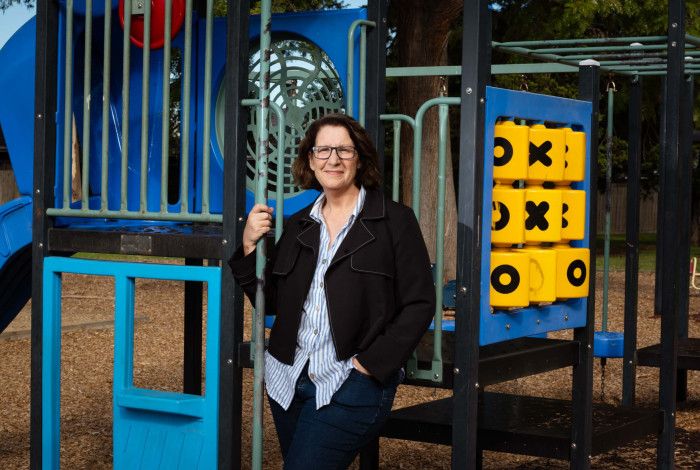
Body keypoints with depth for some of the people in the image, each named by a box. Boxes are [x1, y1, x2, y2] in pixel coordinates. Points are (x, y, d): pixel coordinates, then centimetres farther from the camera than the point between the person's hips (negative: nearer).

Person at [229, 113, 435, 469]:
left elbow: (419, 304, -6)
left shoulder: (394, 220, -2)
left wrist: (370, 364, -13)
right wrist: (250, 246, -1)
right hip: (287, 380, 6)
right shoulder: (299, 225, 13)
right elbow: (271, 302, 13)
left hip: (353, 385, -6)